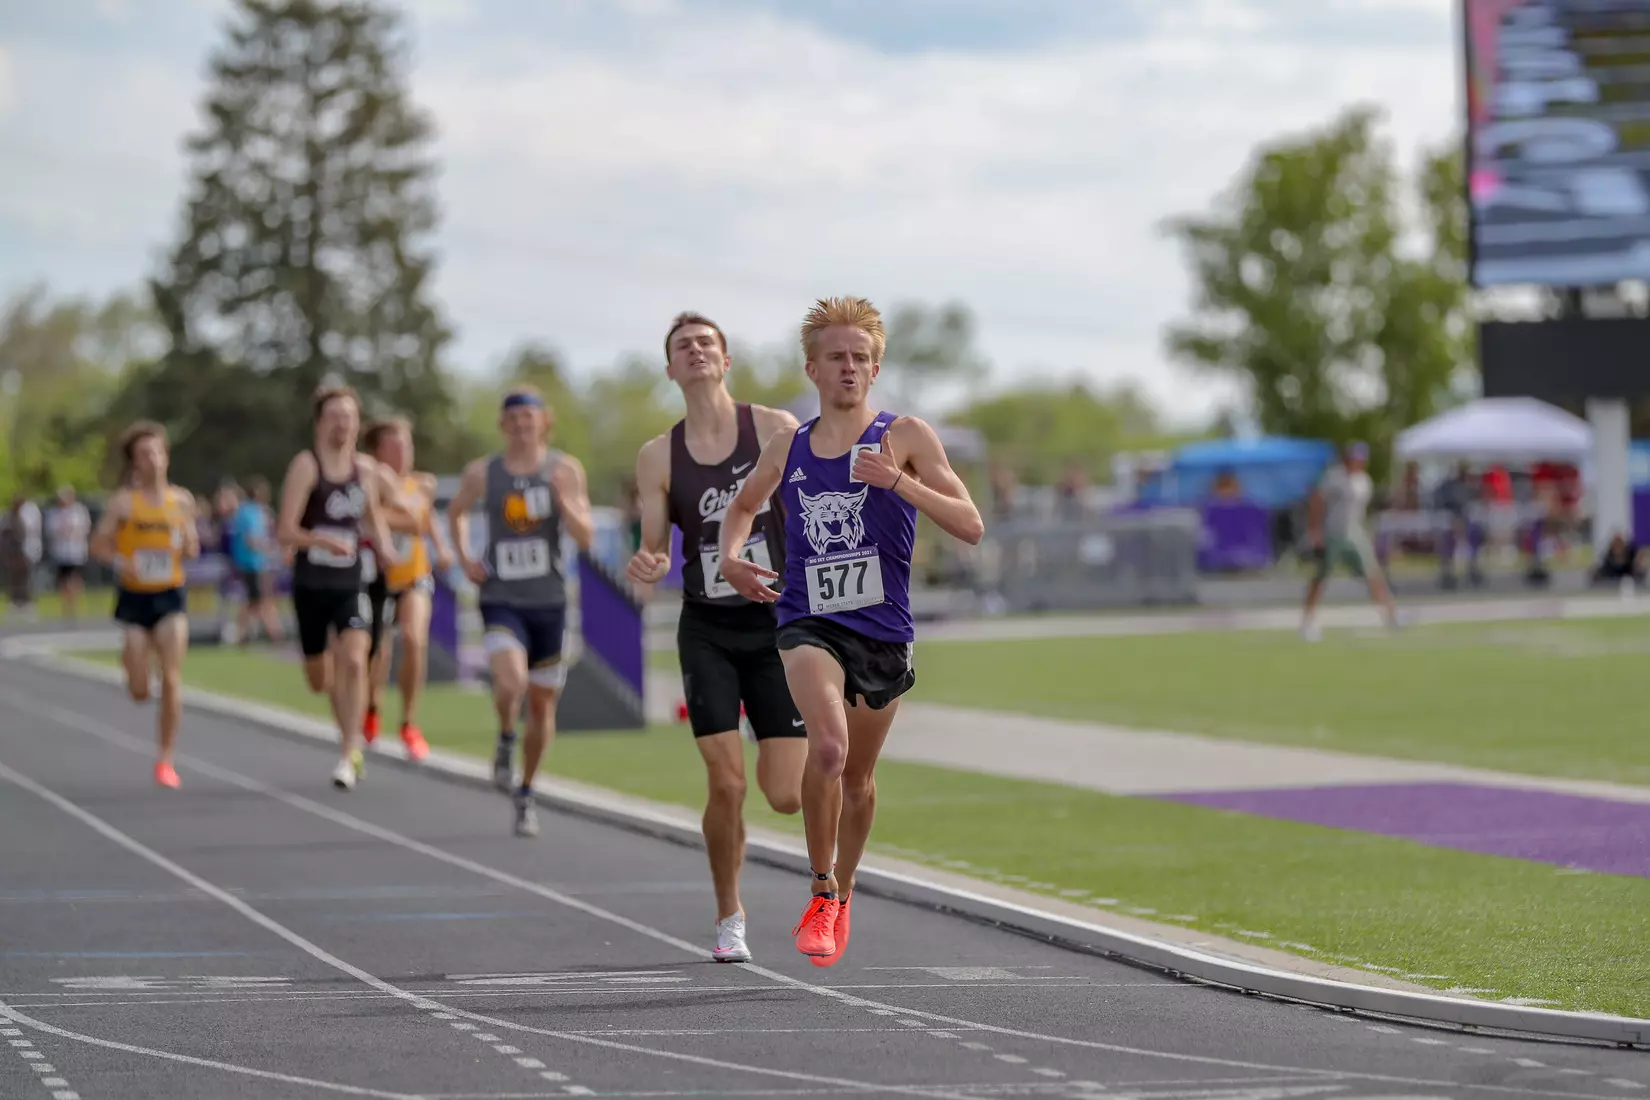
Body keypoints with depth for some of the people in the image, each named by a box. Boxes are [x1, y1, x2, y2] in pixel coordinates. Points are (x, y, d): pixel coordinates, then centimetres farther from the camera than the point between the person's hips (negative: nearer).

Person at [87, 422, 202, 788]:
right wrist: (121, 562, -22)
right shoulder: (123, 501, -5)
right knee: (140, 692, 0)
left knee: (172, 680, -11)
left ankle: (166, 760, -1)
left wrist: (190, 545, -10)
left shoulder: (181, 500, 3)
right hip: (135, 596, -1)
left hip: (171, 596, 1)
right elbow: (98, 544, -3)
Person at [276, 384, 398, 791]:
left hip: (350, 583, 2)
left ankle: (348, 754, -14)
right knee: (319, 679, 9)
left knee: (354, 662, -19)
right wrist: (323, 541, -33)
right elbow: (285, 531, -17)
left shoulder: (365, 469, 4)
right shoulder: (306, 465, -11)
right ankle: (349, 737, 40)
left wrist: (384, 545, 4)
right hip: (311, 585, -2)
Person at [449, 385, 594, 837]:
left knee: (542, 705, 8)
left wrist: (563, 499, -24)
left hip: (548, 601, 1)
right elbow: (457, 511, 20)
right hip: (501, 600, -1)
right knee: (511, 681, -27)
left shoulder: (565, 470, -3)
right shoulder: (481, 473, 0)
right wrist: (464, 559, 7)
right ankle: (505, 744, 4)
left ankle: (525, 795, 27)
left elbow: (585, 537, -7)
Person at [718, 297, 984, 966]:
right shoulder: (787, 449, 7)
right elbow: (743, 506, 27)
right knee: (828, 745, -27)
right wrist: (730, 556, 6)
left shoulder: (904, 437, -2)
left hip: (883, 630, 0)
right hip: (809, 623, 0)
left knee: (858, 777, 14)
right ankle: (821, 890, -10)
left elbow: (970, 526, -10)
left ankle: (842, 894, 40)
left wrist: (899, 482, -23)